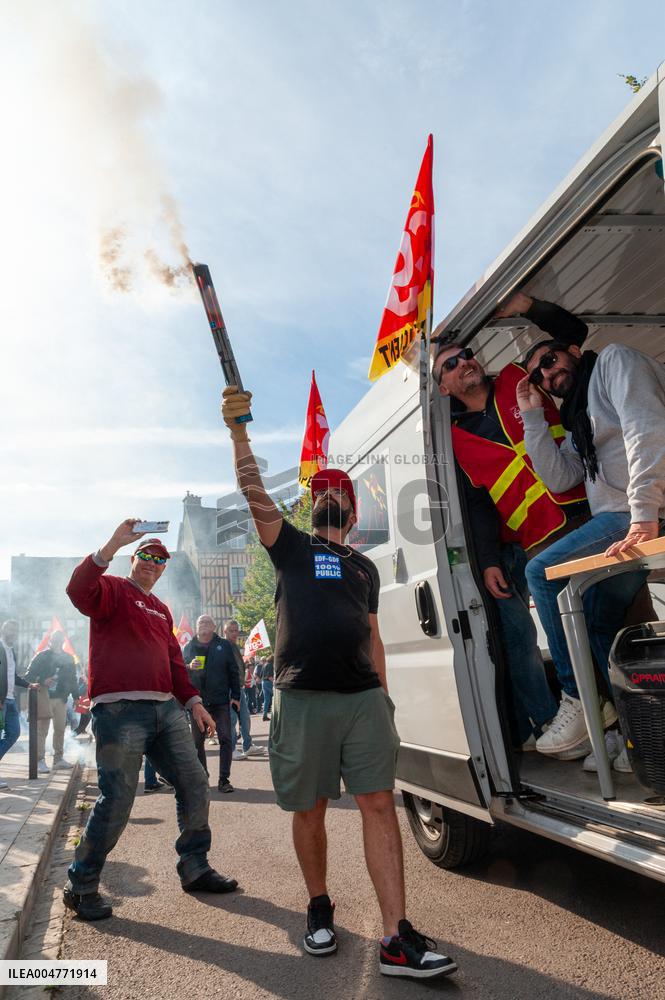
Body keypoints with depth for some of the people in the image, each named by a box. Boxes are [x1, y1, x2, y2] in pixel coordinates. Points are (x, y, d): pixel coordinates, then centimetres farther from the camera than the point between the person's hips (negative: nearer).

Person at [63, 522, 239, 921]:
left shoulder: (161, 609, 24)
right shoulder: (112, 589, 2)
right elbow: (79, 591, -21)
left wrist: (193, 701, 17)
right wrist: (113, 544, -29)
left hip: (166, 709, 8)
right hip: (120, 710, -7)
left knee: (195, 786, 8)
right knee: (117, 802, -7)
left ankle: (195, 869, 23)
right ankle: (82, 887, 13)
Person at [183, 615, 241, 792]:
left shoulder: (224, 645, 5)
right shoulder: (189, 647, 8)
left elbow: (233, 672, 4)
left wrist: (235, 696, -1)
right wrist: (189, 667, -14)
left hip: (220, 701, -1)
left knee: (226, 739, -4)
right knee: (197, 741, 9)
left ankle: (224, 779, 2)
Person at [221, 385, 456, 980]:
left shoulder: (364, 568, 22)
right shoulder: (290, 547, 11)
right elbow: (254, 492, -5)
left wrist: (383, 696, 14)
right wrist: (239, 429, -16)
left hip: (364, 698, 3)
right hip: (303, 700, -2)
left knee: (379, 803, -4)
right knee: (310, 811, 6)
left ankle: (398, 938, -1)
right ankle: (319, 907, 29)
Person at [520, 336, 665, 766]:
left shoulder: (614, 360, 3)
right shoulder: (580, 425, 28)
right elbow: (559, 478, 13)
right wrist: (532, 416, 15)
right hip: (620, 520, 9)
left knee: (542, 570, -10)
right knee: (599, 622, 10)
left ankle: (580, 699, -4)